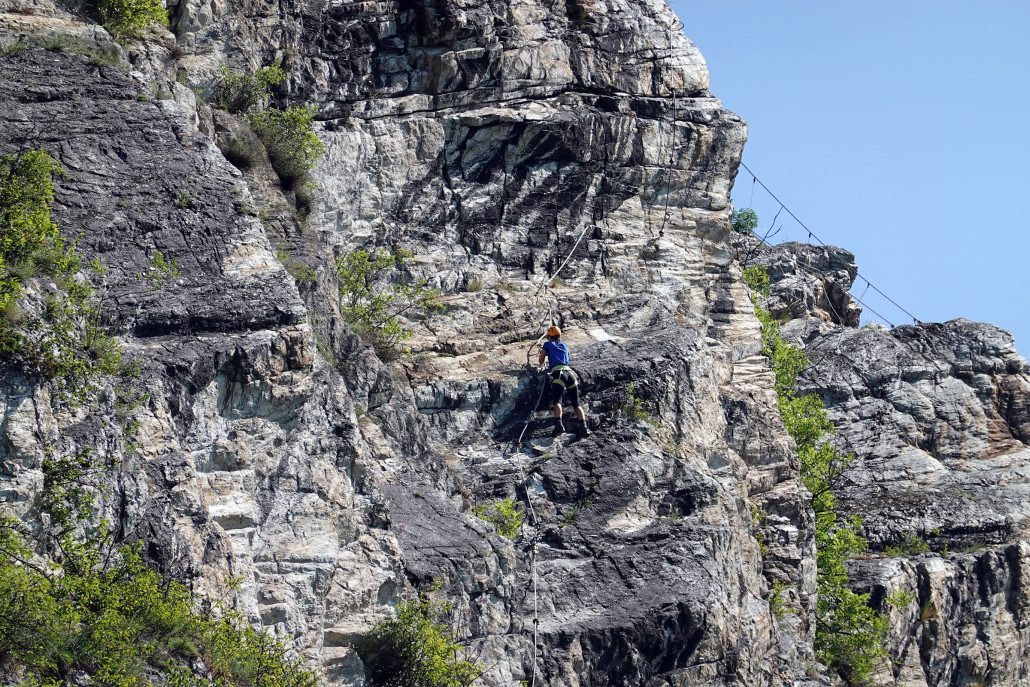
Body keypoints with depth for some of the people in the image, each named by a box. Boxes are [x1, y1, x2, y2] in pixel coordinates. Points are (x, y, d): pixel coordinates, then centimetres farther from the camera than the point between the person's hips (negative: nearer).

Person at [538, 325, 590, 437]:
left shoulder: (547, 344, 19)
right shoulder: (565, 345, 29)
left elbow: (541, 361, 29)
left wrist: (542, 353, 51)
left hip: (558, 374, -4)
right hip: (570, 373, 4)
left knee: (557, 402, -21)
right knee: (576, 404, 3)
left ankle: (559, 424, -43)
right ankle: (584, 425, -18)